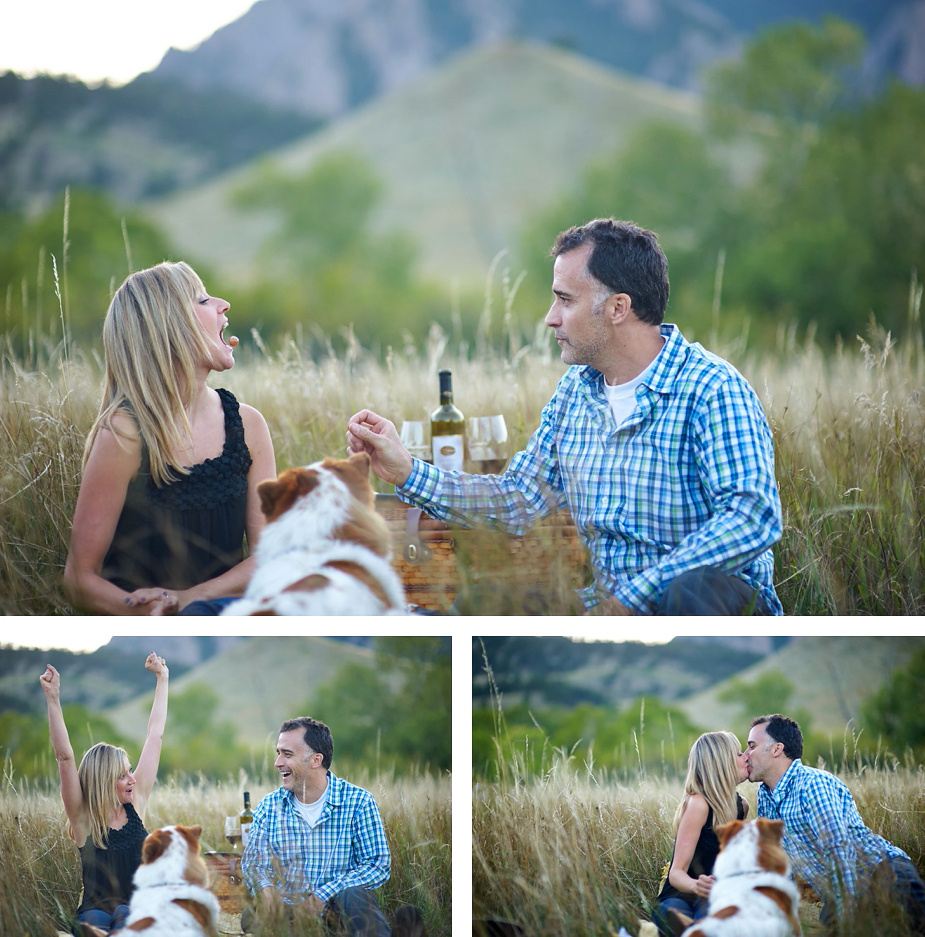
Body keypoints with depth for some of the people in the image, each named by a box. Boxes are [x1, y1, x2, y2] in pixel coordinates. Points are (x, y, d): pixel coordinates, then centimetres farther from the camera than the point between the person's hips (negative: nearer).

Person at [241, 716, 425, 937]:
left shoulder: (358, 801, 2)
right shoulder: (269, 806, 13)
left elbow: (378, 865, -5)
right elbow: (253, 861, 7)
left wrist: (322, 896, -18)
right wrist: (266, 890, -19)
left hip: (336, 908, -1)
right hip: (288, 911, 1)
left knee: (353, 895, -36)